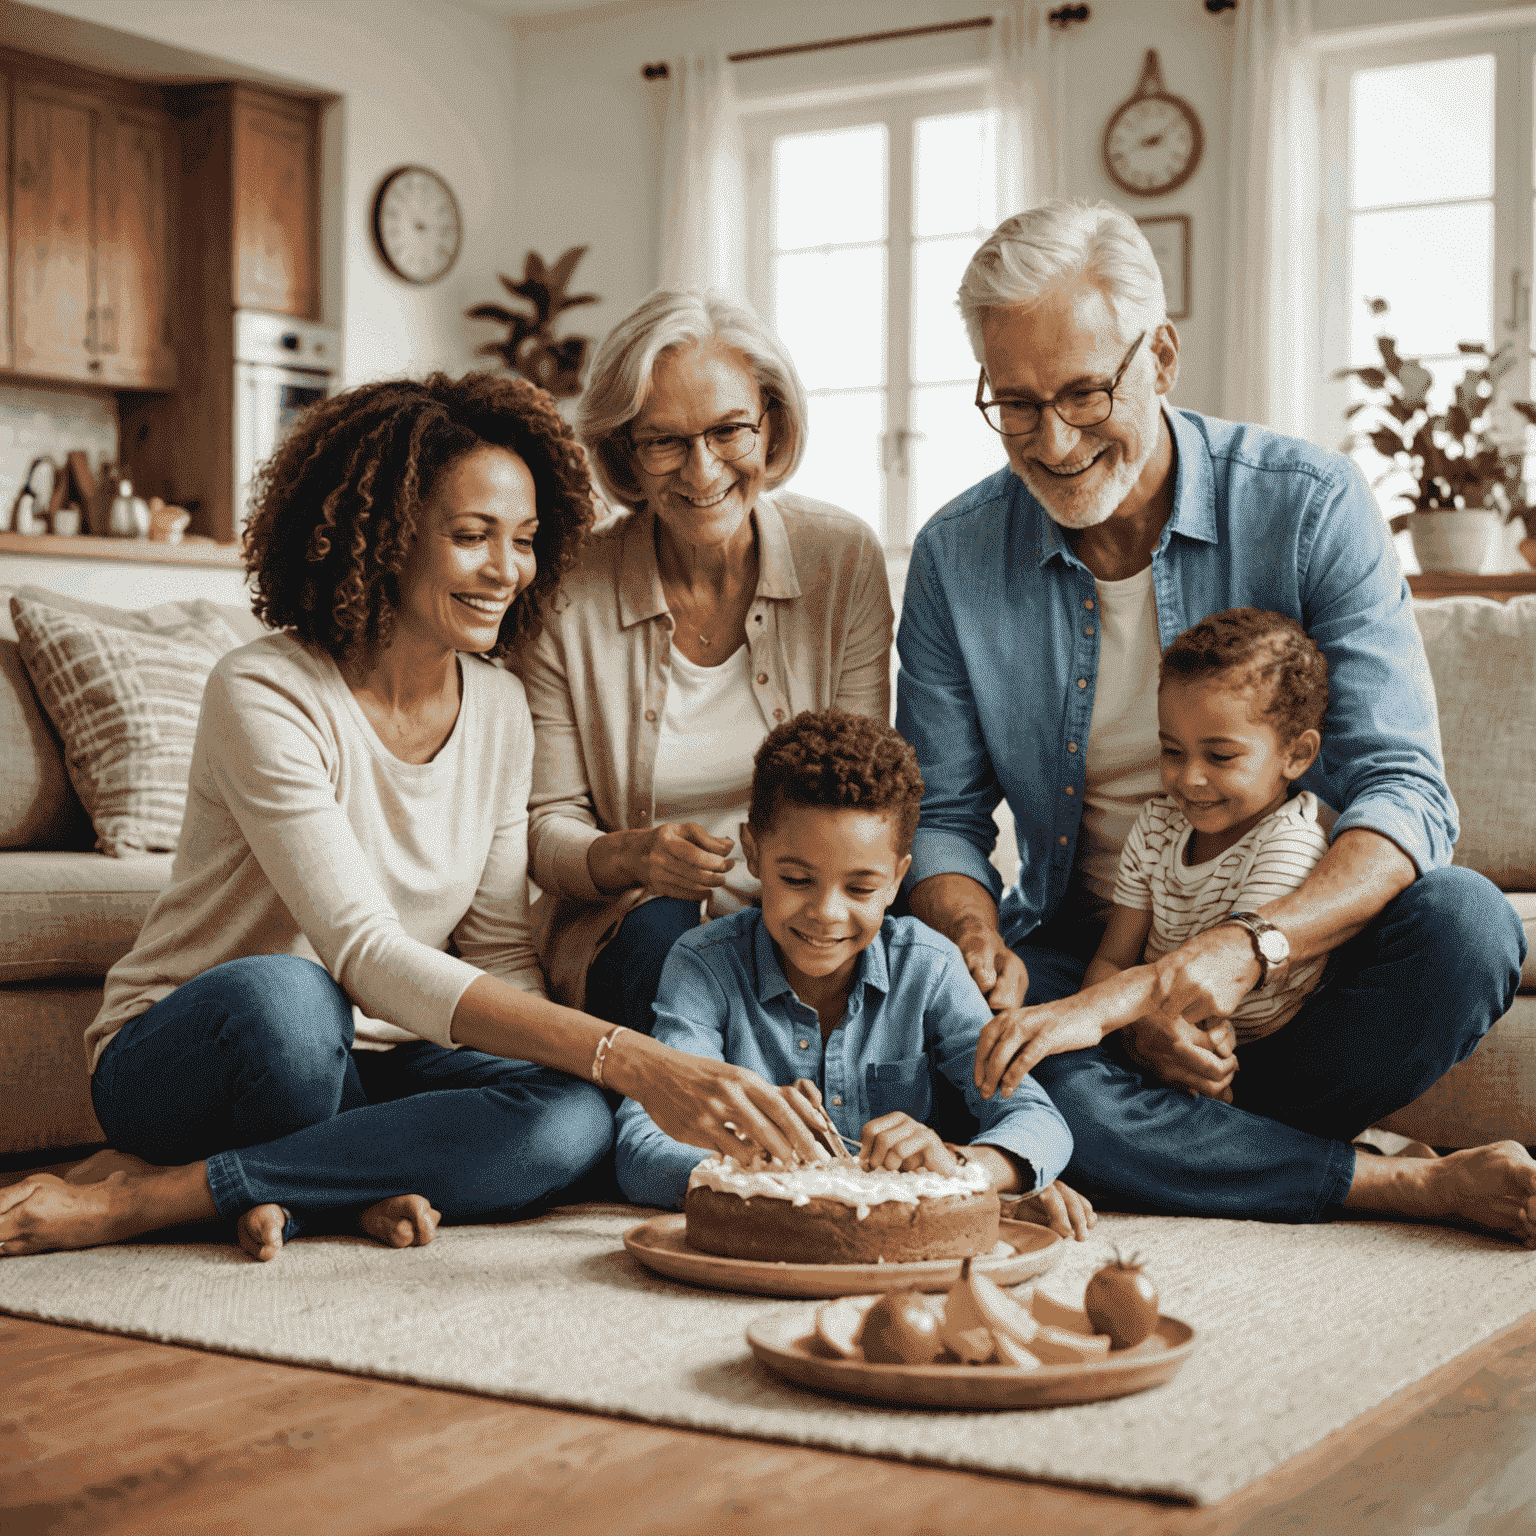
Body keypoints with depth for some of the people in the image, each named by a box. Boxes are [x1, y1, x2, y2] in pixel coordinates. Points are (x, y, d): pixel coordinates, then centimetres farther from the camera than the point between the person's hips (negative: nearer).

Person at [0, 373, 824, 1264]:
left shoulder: (499, 706, 2)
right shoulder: (266, 696, -19)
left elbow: (501, 950, 5)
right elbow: (365, 955, -30)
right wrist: (630, 1061, -39)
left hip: (372, 1065, 7)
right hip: (181, 1055, -6)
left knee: (574, 1122, -26)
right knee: (284, 994, -41)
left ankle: (139, 1199, -19)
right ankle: (362, 1186, -10)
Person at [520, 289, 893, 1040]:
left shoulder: (844, 559, -2)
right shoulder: (570, 593, -5)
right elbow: (547, 826, 0)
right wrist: (633, 856, -23)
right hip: (622, 931, -1)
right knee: (661, 935, -34)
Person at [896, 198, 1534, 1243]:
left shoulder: (1310, 507, -9)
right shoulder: (954, 557, -1)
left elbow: (1406, 791, -15)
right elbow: (942, 817, 4)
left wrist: (1251, 946, -34)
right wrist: (982, 941, -21)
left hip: (1297, 939, -1)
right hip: (1078, 953, 2)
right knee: (955, 1028, -32)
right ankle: (1410, 1186, -23)